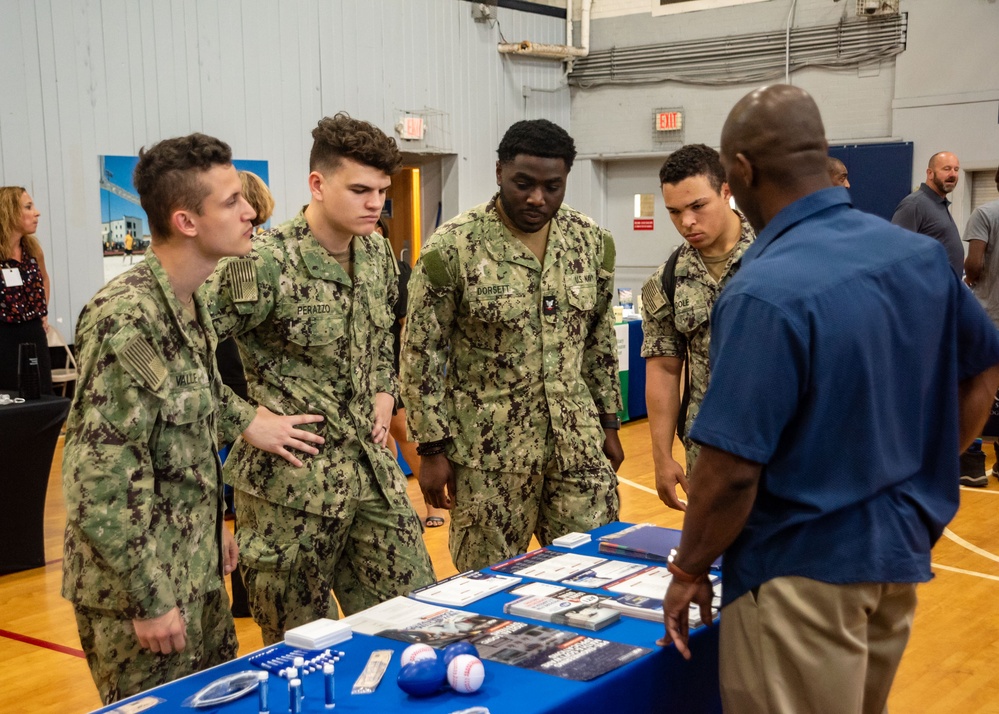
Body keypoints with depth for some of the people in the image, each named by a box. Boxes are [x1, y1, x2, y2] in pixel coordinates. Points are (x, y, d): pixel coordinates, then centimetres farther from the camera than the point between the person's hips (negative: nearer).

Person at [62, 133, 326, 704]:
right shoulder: (126, 320, -24)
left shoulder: (191, 303, 4)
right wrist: (150, 599, -20)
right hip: (139, 582, -8)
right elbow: (100, 480, -24)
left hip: (198, 569, 8)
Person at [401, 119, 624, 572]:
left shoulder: (591, 241, 3)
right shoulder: (453, 247, -11)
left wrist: (609, 423, 12)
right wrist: (433, 449, -8)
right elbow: (421, 353, -7)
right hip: (490, 450, -4)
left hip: (578, 443, 4)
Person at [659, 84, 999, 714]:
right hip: (900, 553, 8)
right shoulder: (921, 254, 0)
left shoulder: (766, 292, -24)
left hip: (806, 571, -7)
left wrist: (688, 571, -8)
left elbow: (732, 470, -23)